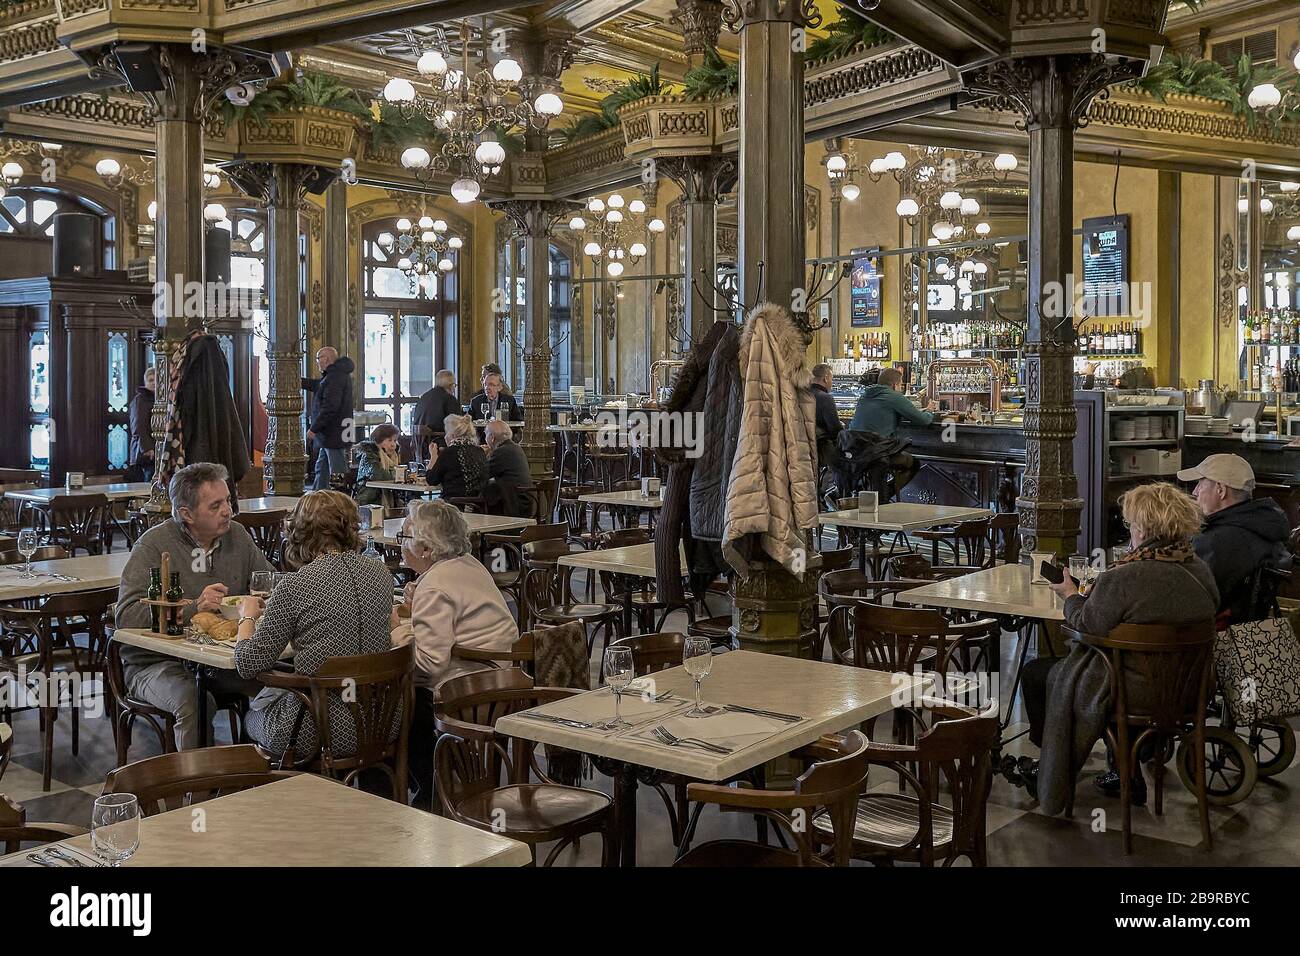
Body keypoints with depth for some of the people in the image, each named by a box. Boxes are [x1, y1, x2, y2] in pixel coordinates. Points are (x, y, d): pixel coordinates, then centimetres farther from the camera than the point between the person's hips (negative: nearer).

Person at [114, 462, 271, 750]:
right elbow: (127, 617, -19)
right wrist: (193, 608, -28)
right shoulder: (154, 544, -10)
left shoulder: (237, 535, 6)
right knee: (194, 702, -35)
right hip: (157, 661, -4)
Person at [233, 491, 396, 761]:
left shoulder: (294, 585, -14)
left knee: (253, 712, 27)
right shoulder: (379, 572, 0)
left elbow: (249, 665, -9)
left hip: (315, 736, -5)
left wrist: (247, 616, 10)